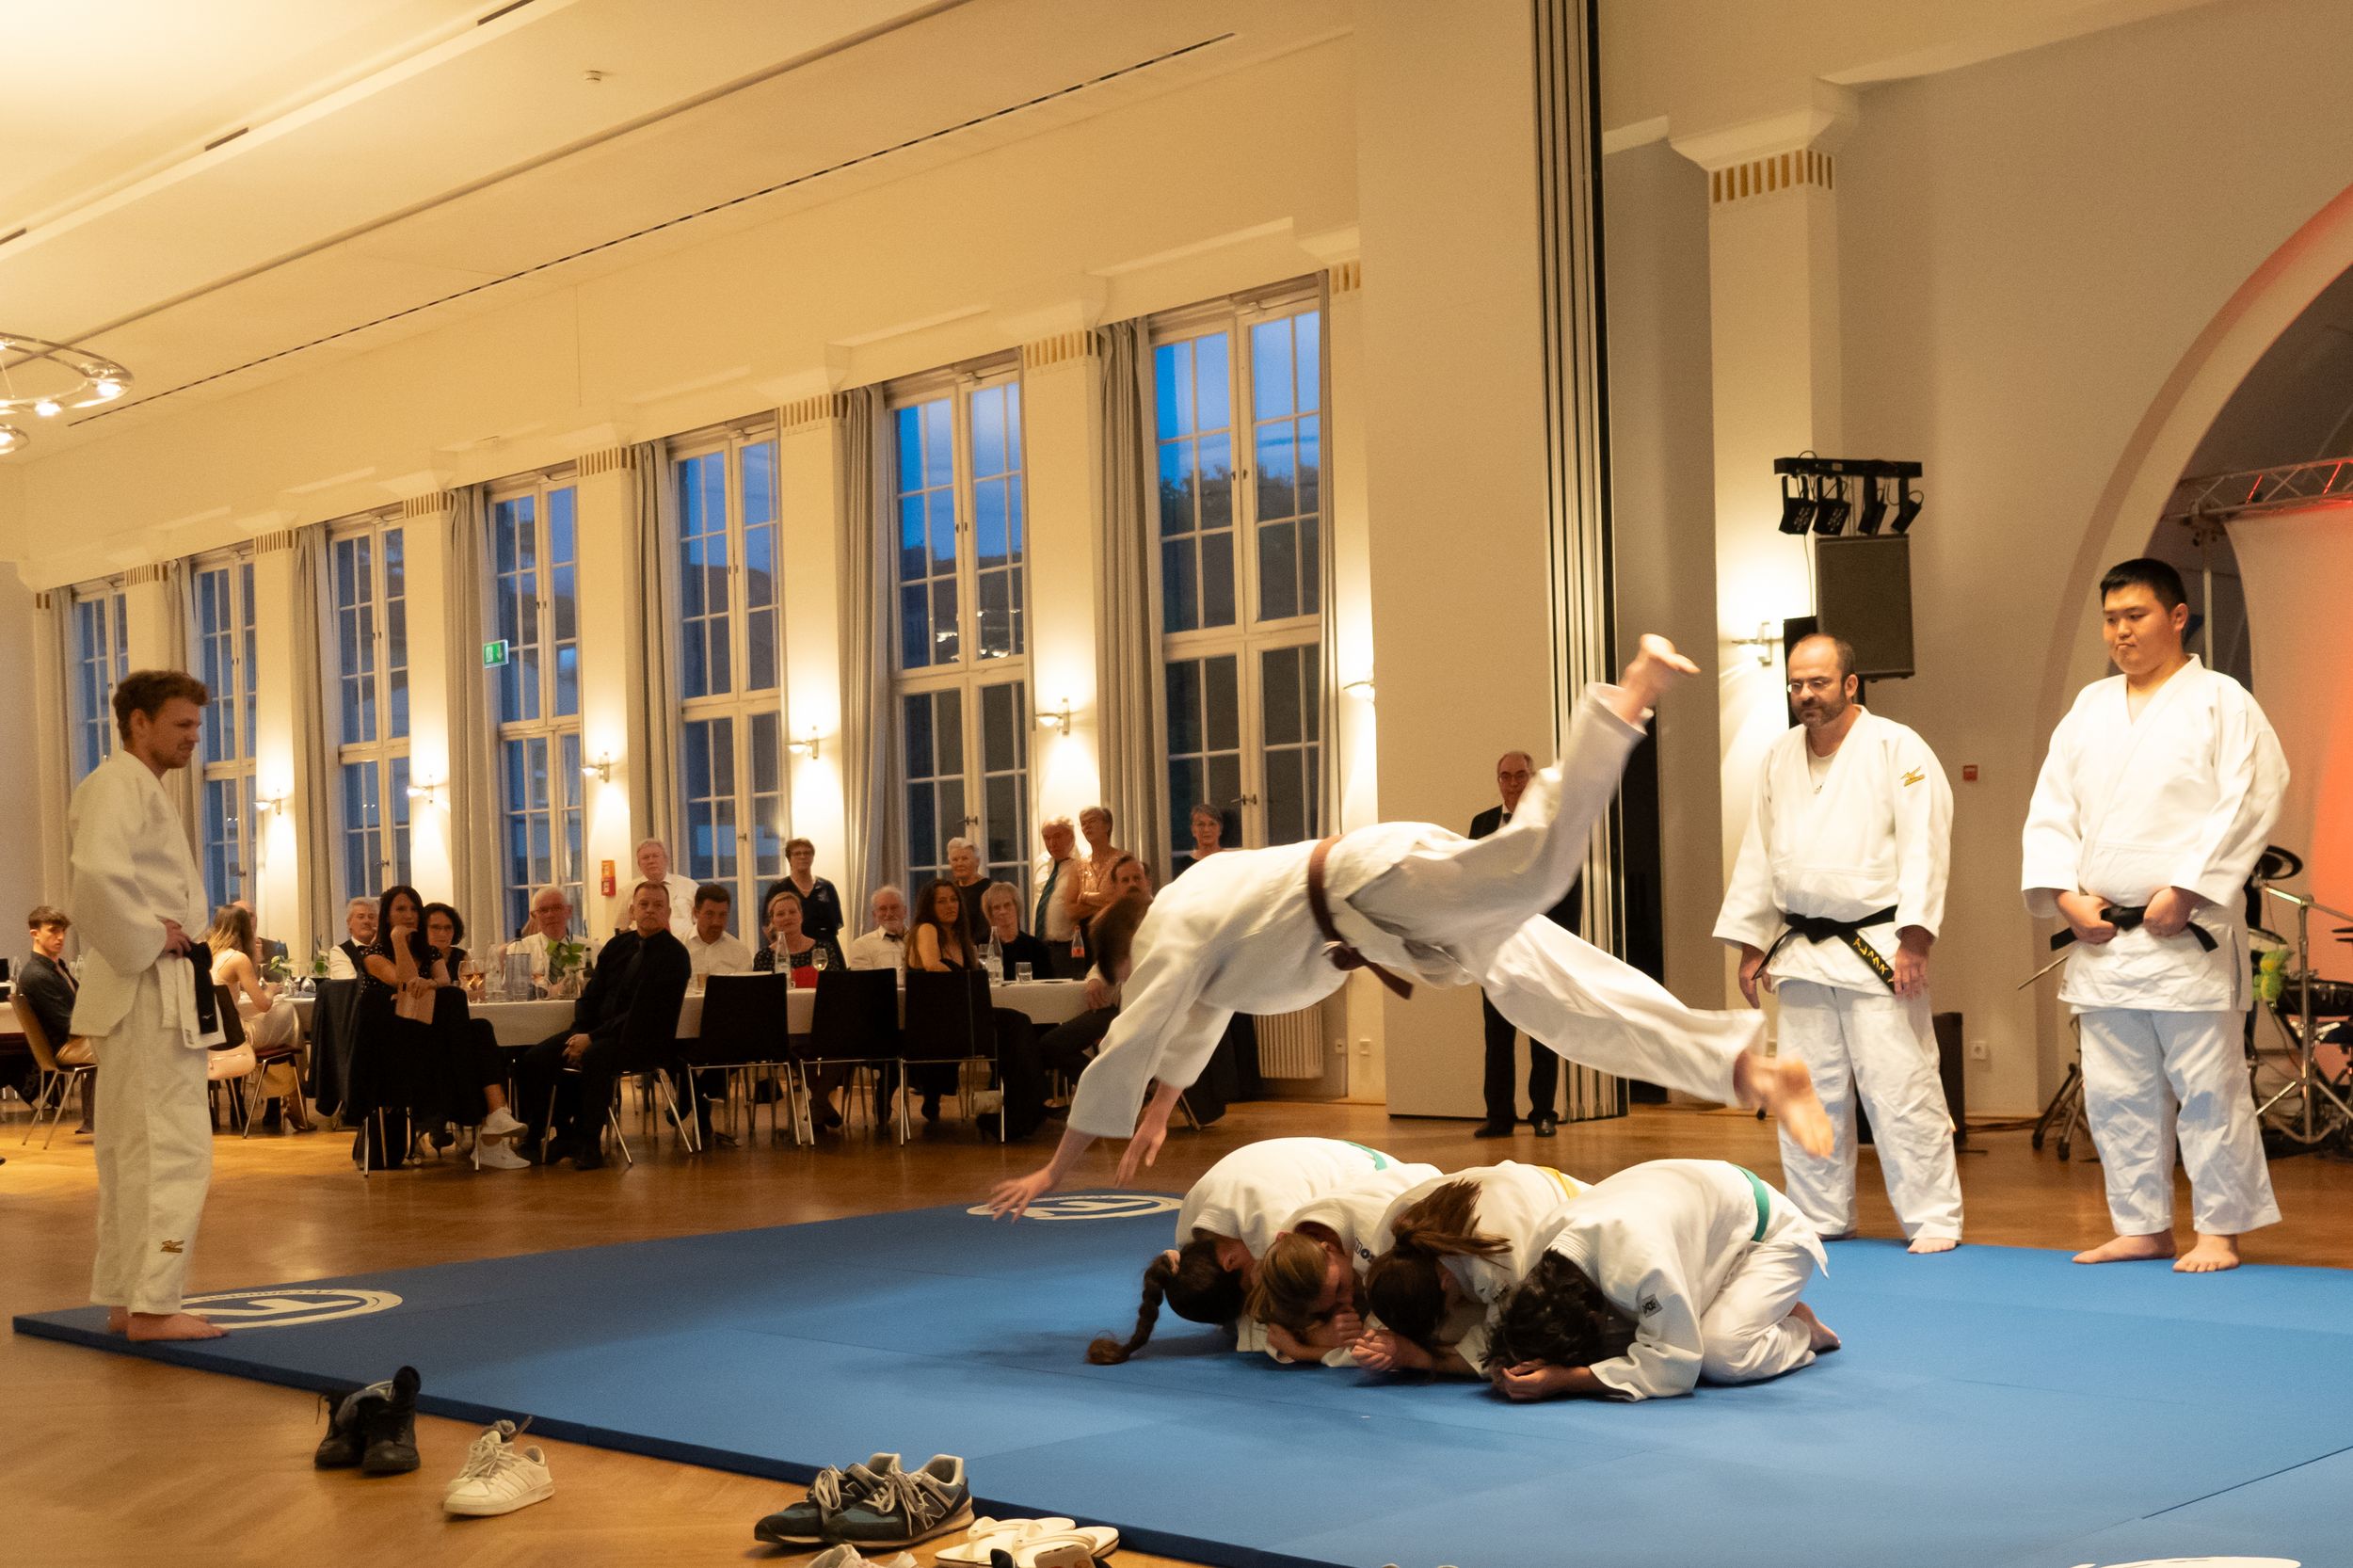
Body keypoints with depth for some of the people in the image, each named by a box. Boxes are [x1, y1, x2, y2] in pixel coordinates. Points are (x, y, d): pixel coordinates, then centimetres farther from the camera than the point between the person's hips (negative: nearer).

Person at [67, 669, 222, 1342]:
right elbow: (97, 876, -29)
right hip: (148, 991, -11)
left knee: (130, 1149, 14)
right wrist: (147, 943, -19)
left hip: (158, 993, 11)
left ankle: (123, 1301, 20)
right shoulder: (117, 784, -12)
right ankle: (151, 1304, -8)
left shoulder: (143, 789, 21)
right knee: (172, 1148, -11)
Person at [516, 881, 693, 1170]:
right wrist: (580, 1033, -6)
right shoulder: (618, 945, 13)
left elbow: (643, 1014, -16)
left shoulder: (674, 955, -8)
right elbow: (591, 995, 14)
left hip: (644, 1039, -7)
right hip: (598, 1030, 7)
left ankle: (589, 1142, -25)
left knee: (594, 1057, -37)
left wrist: (592, 1038, -19)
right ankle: (566, 1132, 3)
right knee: (534, 1060, -11)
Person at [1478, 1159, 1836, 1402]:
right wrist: (1508, 1367, -32)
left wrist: (1566, 1380, -44)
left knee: (1721, 1355, -30)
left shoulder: (1638, 1257, -47)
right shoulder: (1547, 1252, -23)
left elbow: (1675, 1366, -39)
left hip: (1767, 1232, -7)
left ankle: (1801, 1330, 2)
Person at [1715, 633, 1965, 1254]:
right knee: (1808, 1091, 10)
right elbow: (1758, 854, 16)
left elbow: (1924, 847, -13)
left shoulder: (1898, 748, -7)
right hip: (1801, 948, 6)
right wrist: (1750, 942, 13)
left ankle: (1933, 1220, 2)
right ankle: (1819, 1217, 22)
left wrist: (1914, 939, -19)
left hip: (1876, 948, -6)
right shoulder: (1779, 756, 11)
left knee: (1900, 1087, -7)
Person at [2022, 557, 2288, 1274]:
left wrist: (2184, 893, -16)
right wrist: (2065, 893, -2)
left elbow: (2247, 804, -11)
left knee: (2207, 1088, -1)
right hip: (2101, 937, 6)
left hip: (2185, 936, -6)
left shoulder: (2220, 701, -2)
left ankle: (2221, 1230, 10)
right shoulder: (2089, 709, 14)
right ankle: (2143, 1227, 21)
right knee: (2116, 1093, 10)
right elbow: (2051, 810, 12)